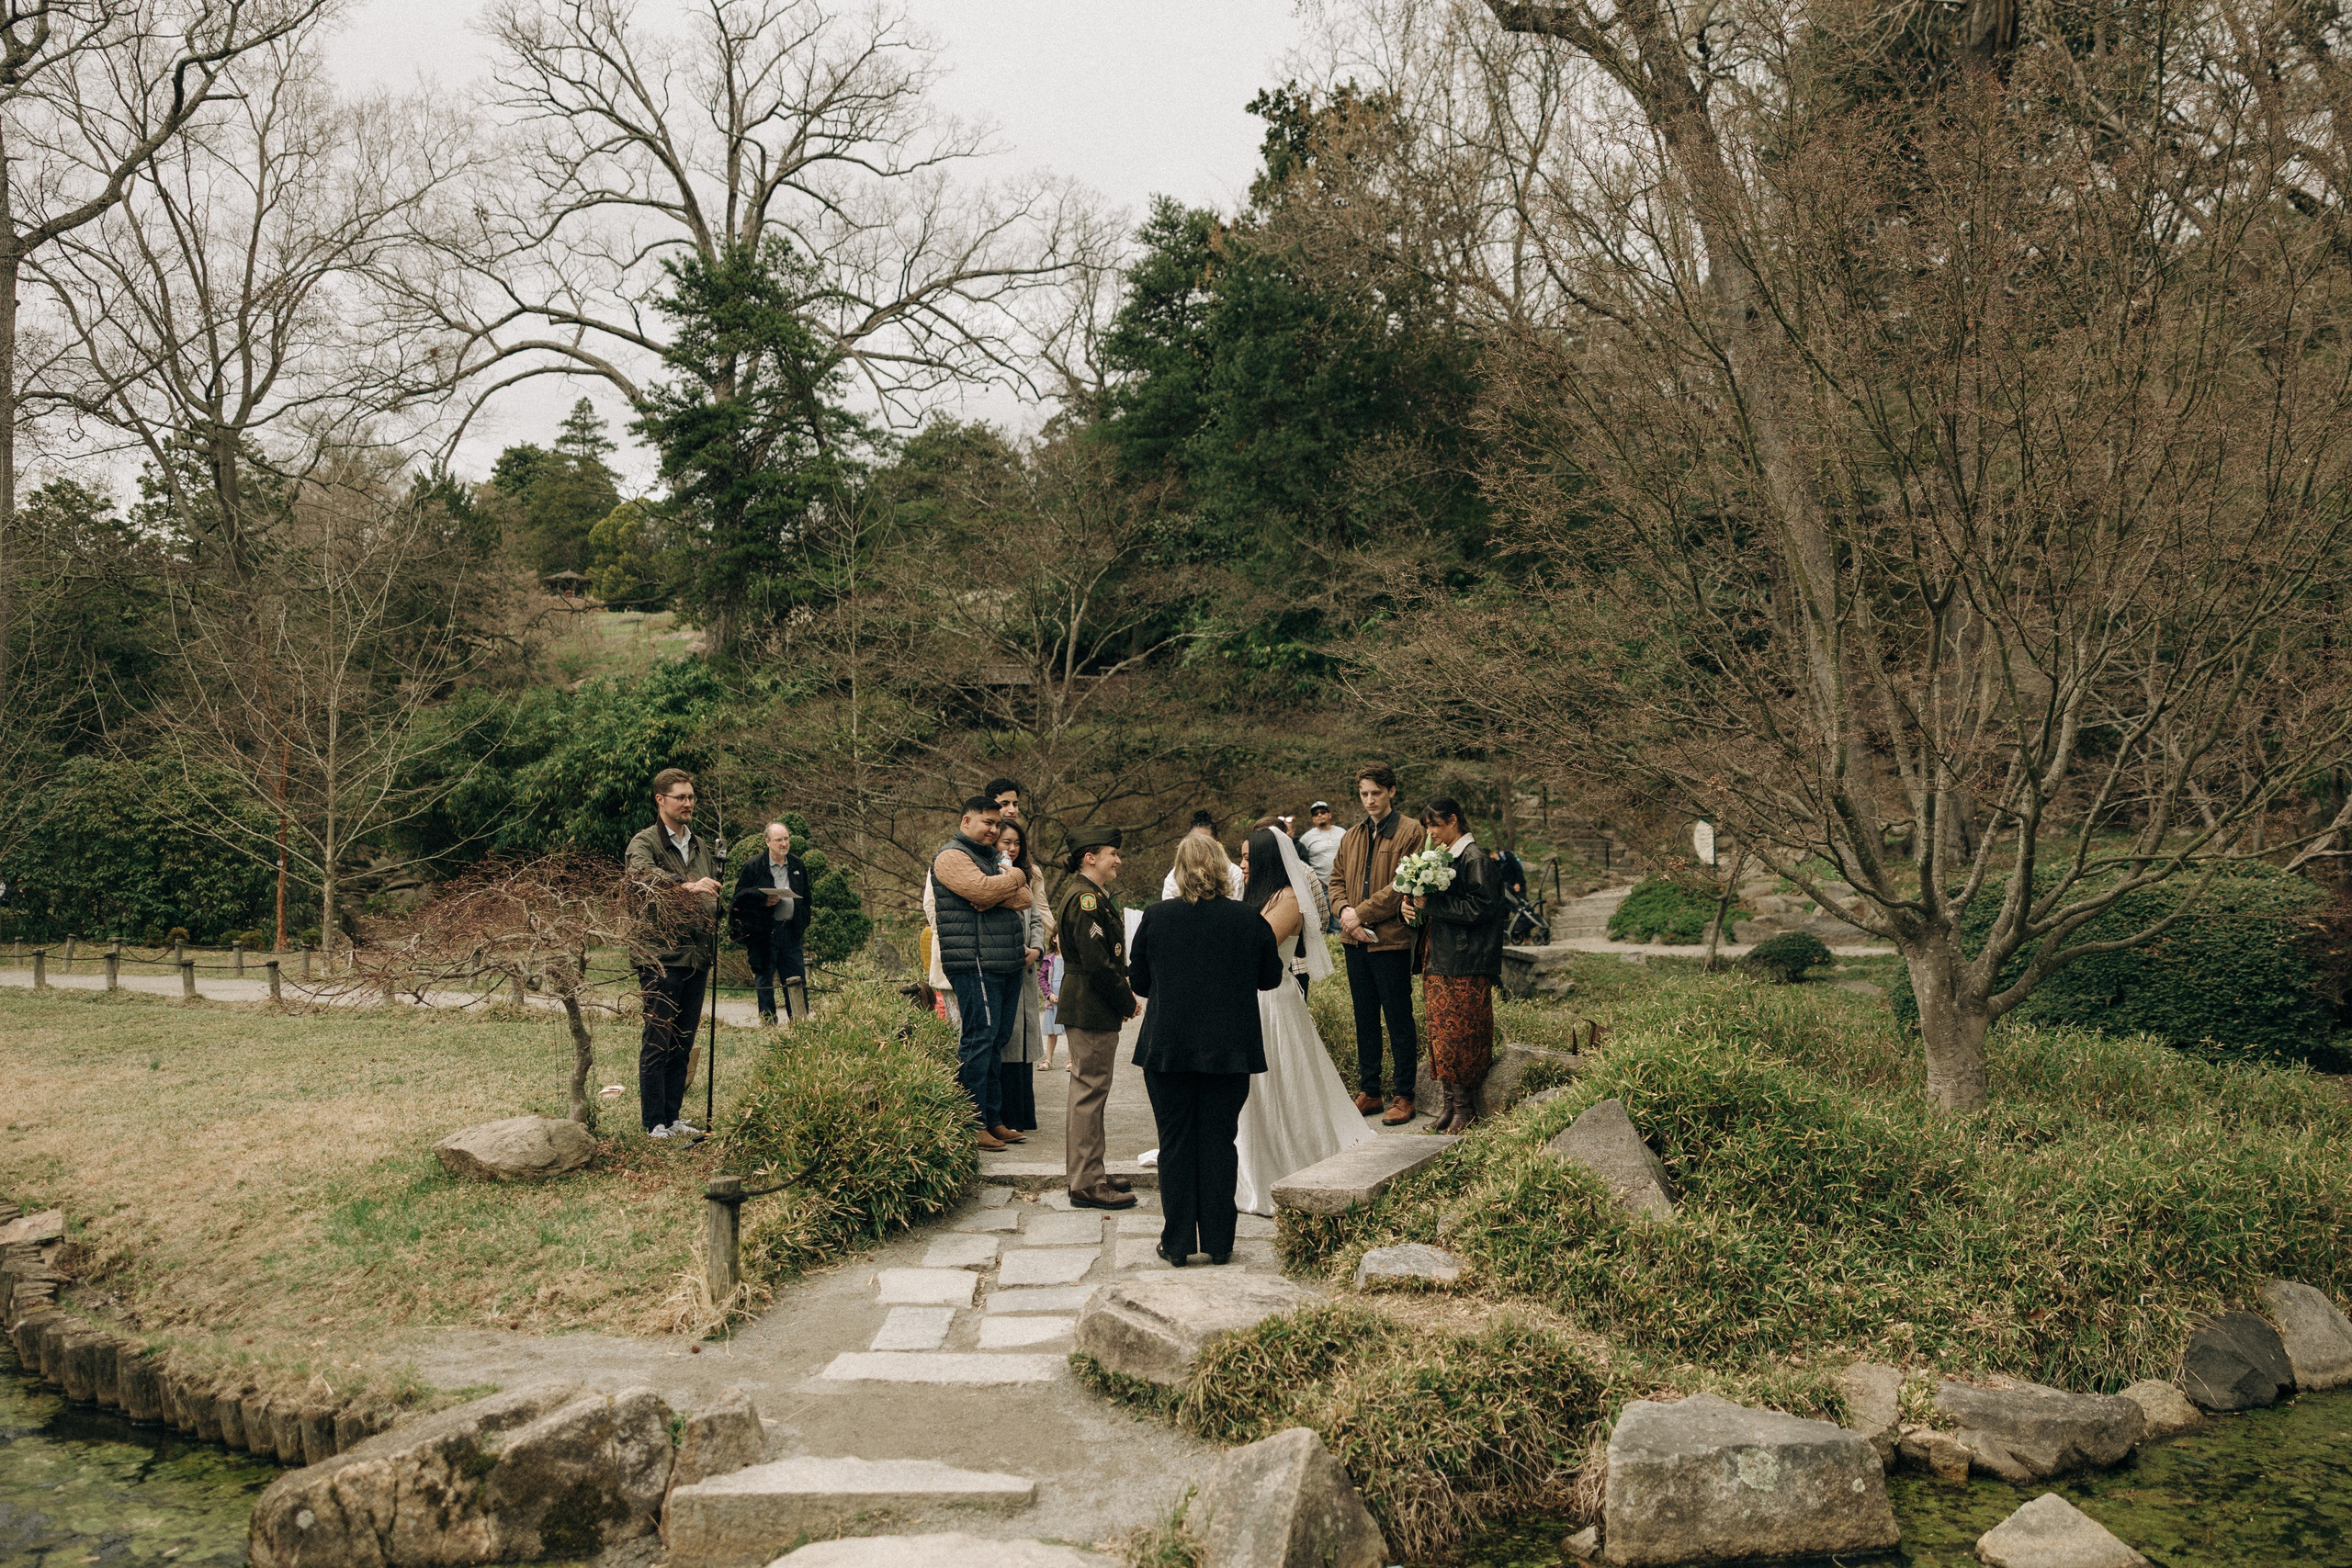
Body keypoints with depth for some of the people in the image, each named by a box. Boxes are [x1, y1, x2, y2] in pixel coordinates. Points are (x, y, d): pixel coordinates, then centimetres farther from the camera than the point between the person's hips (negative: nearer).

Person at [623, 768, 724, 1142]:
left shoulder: (701, 846, 18)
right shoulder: (644, 843, -4)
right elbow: (644, 875, -26)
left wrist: (712, 941, 15)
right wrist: (687, 886, -42)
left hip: (696, 957, 6)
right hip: (661, 956, -6)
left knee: (683, 1044, 10)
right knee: (657, 1043, -3)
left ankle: (673, 1117, 18)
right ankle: (654, 1124, 2)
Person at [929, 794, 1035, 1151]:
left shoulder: (993, 859, 24)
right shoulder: (952, 856, -4)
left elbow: (1024, 898, 10)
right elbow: (981, 889, -21)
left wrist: (996, 893, -9)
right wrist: (1013, 880, -3)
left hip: (1007, 965, 9)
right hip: (974, 963, -9)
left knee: (996, 1042, 11)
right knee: (979, 1040, -9)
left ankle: (993, 1119, 16)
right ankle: (973, 1124, -6)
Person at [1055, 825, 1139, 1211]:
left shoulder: (1090, 895, 17)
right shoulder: (1086, 898, -17)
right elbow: (1097, 962, -22)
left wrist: (1124, 997, 10)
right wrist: (1127, 1001, -12)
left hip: (1087, 1007, 11)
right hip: (1091, 1009, -11)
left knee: (1089, 1092, 16)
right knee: (1089, 1092, -6)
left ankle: (1089, 1174, 24)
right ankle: (1085, 1183, -1)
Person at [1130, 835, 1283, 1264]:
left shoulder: (1156, 917, -6)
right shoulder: (1249, 921, -4)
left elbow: (1139, 982, 3)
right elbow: (1271, 978, 8)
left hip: (1167, 1048, -1)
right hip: (1230, 1050, 1)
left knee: (1175, 1143, 8)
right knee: (1219, 1141, 9)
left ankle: (1177, 1244, 11)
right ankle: (1218, 1243, 13)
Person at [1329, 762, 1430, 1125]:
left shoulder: (1411, 833, -6)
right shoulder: (1351, 837, 15)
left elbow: (1403, 885, -14)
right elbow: (1336, 880, 16)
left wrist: (1362, 913, -14)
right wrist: (1345, 910, -5)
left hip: (1391, 939, -6)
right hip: (1355, 941, 6)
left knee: (1399, 1020, 1)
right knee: (1365, 1019, 13)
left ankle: (1404, 1095, 8)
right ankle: (1368, 1091, 21)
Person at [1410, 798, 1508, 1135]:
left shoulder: (1475, 860, -10)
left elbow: (1478, 908, -19)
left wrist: (1430, 904, -18)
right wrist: (1420, 901, 1)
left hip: (1464, 966, -9)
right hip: (1437, 961, 9)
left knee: (1459, 1033, -5)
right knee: (1441, 1032, 8)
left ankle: (1466, 1107, 2)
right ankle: (1450, 1102, 14)